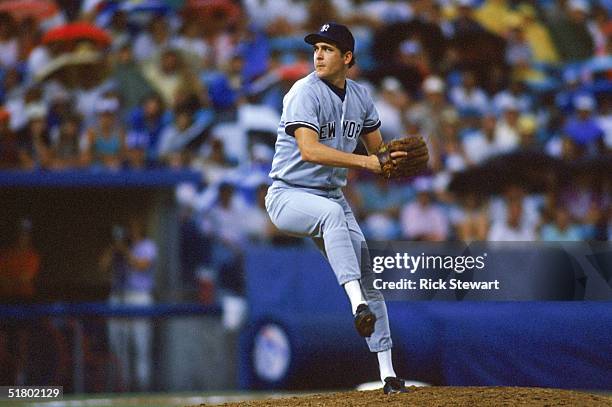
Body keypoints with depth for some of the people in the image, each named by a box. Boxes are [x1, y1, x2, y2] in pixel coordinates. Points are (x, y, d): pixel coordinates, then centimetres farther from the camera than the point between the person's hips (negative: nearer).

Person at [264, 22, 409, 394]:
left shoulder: (360, 97, 6)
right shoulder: (305, 93, -16)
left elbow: (377, 149, 14)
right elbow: (309, 150, -30)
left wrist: (394, 159, -10)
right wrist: (365, 162, -35)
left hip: (333, 195, 7)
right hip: (289, 196, -7)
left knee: (368, 275, 1)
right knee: (333, 213, -39)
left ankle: (387, 373, 7)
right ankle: (357, 305, -51)